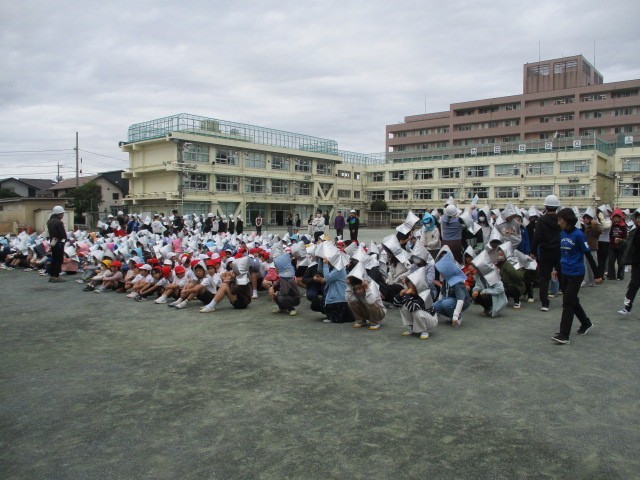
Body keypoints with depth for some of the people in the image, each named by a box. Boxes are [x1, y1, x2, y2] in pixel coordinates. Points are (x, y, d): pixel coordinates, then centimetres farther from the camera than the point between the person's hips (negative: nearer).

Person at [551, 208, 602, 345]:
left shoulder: (578, 234, -15)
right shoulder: (562, 234, 6)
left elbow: (588, 255, -12)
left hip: (576, 274, -7)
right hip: (564, 273, 7)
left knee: (568, 303, -7)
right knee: (572, 301, 18)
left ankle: (564, 335, -4)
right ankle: (586, 323, 40)